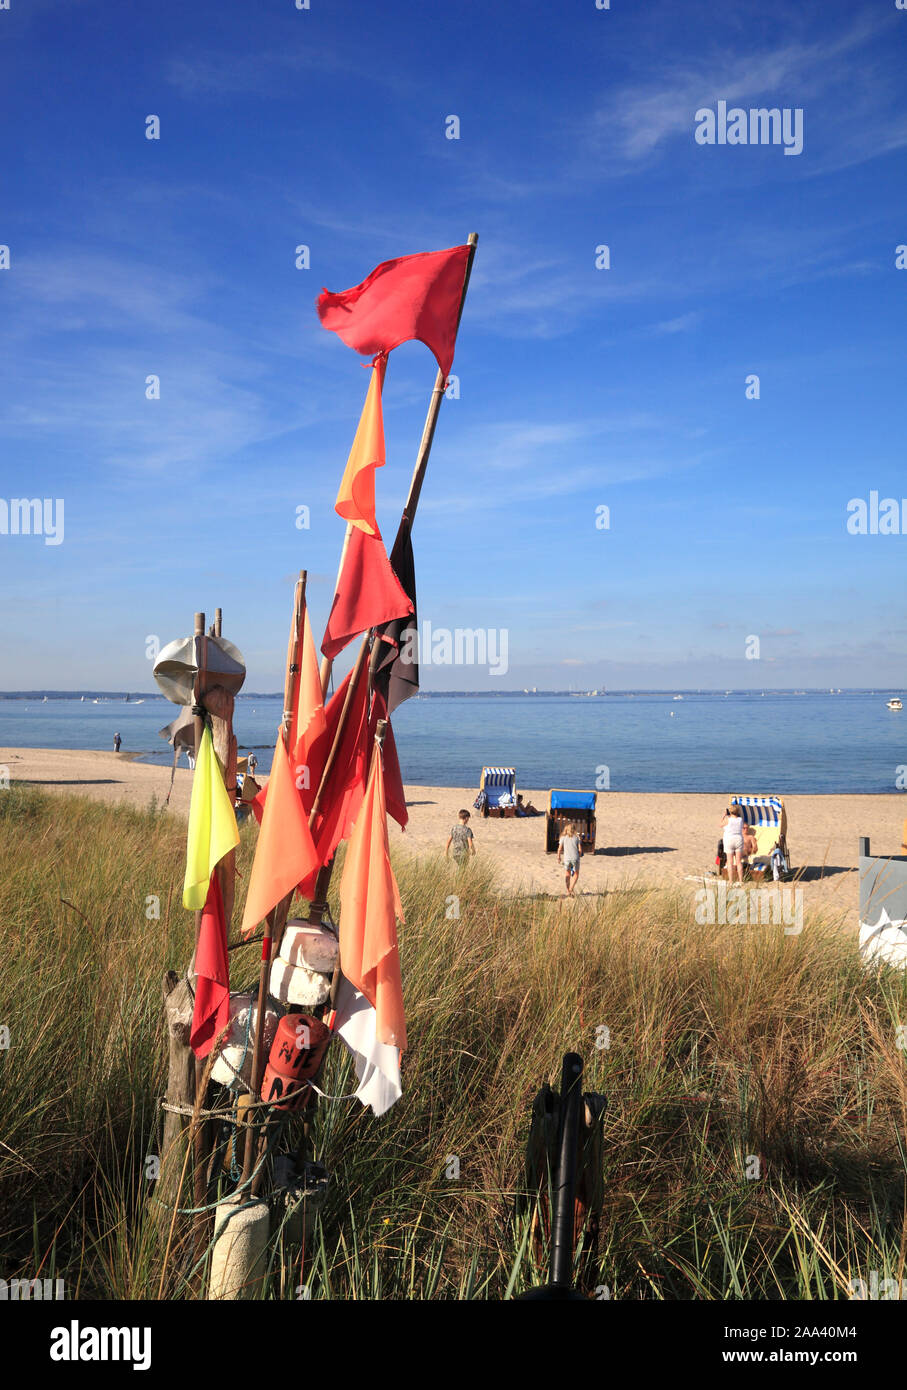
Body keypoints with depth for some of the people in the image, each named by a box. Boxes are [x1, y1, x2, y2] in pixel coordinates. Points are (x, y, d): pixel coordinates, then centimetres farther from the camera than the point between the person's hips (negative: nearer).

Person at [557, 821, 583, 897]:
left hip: (566, 858, 1)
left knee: (568, 875, 17)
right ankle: (571, 888, -5)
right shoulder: (577, 837, 3)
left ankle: (568, 891, 15)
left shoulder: (563, 837, 2)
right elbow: (580, 849, 1)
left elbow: (559, 849, -1)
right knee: (576, 875, 14)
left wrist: (558, 857, 13)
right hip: (575, 858, -1)